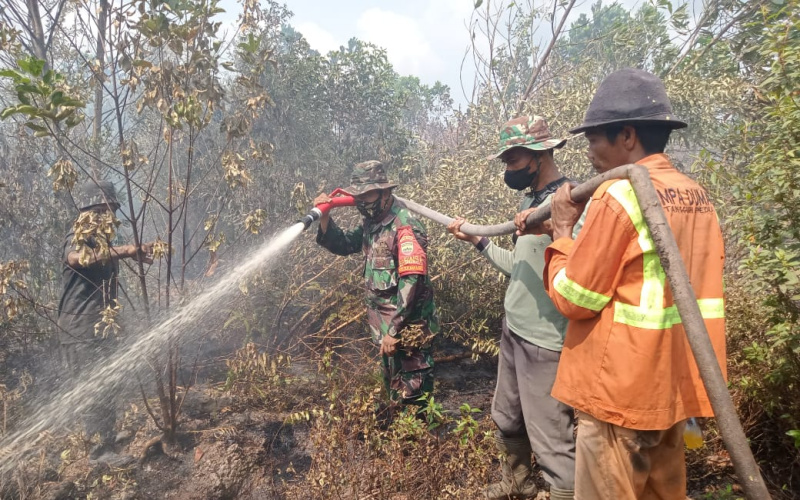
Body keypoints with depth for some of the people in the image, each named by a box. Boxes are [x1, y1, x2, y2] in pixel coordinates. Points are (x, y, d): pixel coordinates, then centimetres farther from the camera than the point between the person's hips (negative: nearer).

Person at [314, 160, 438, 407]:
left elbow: (411, 283, -26)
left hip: (407, 327, -9)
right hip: (385, 323, 9)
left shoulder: (405, 227, -20)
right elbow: (342, 245, 15)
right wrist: (324, 217, -2)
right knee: (393, 388, 23)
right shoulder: (372, 222, 8)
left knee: (413, 393, 4)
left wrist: (394, 330, -26)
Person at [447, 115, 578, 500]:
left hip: (545, 341, -9)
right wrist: (477, 240, 17)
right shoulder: (529, 199, 10)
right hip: (513, 330, 10)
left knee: (551, 440, -1)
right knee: (507, 422, 25)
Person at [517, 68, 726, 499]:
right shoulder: (697, 198, 7)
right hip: (674, 387, 8)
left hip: (621, 391, -8)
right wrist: (580, 235, 14)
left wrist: (562, 231, -4)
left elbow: (574, 298, -15)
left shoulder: (618, 195, -18)